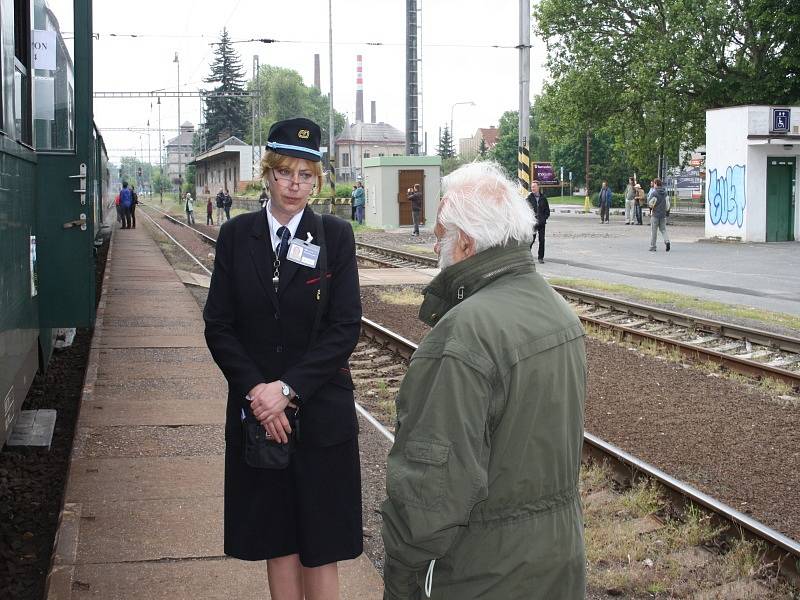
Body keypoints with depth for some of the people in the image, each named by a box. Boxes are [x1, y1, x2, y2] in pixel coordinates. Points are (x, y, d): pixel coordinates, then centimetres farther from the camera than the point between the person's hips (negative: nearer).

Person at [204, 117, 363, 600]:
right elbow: (218, 325, 1)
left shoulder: (336, 235, -3)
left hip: (320, 411, -2)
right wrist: (255, 388, -12)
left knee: (321, 544, 5)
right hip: (257, 410, 2)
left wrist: (288, 388, -15)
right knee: (276, 540, 9)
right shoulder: (236, 235, 2)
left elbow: (345, 327, -8)